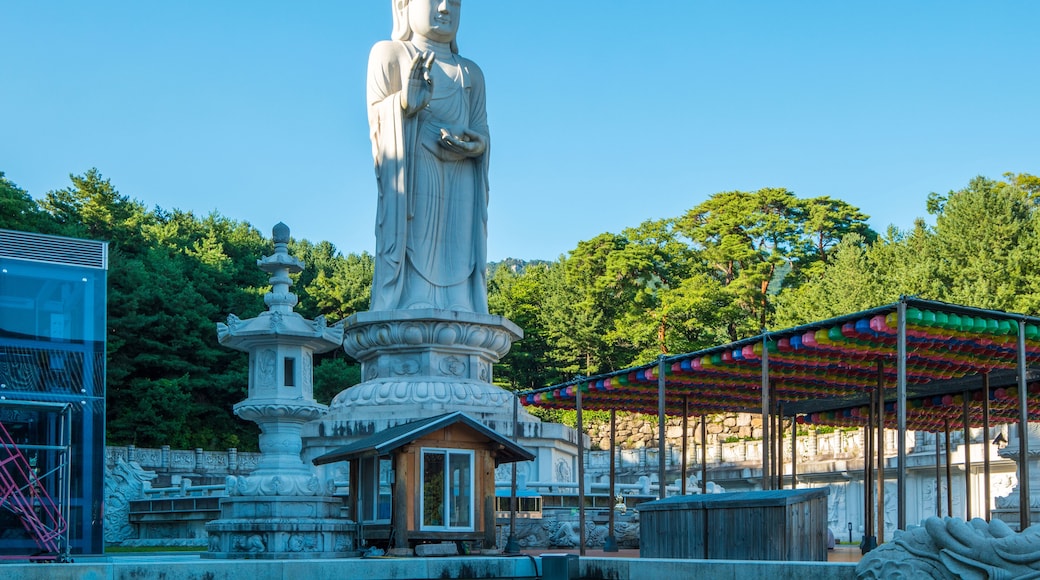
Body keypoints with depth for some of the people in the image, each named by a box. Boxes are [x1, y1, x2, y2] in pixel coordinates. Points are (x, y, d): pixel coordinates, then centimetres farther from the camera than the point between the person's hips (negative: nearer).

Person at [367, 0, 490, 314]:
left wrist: (475, 144, -9)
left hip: (459, 182, 4)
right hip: (410, 174, -4)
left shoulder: (470, 72, 26)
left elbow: (481, 131, 14)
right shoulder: (390, 53, 14)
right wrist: (405, 102, -19)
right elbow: (377, 115, 1)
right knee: (412, 257, -17)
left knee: (457, 261, -8)